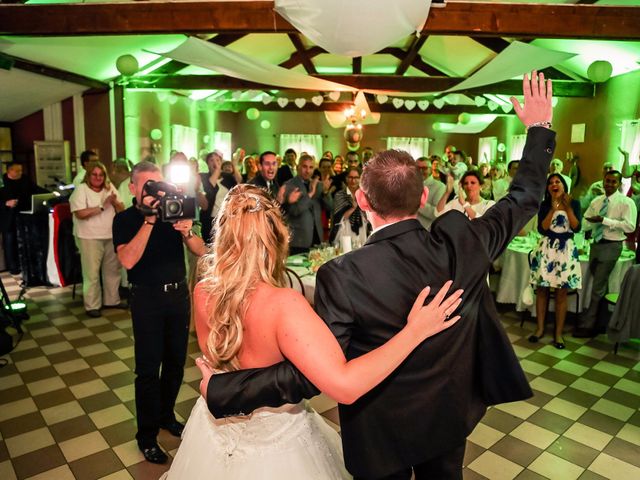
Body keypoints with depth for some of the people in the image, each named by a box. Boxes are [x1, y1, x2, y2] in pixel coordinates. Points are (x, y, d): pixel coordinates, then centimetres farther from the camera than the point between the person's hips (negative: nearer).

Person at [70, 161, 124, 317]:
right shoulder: (81, 189, -7)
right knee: (92, 272, -2)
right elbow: (80, 213, -18)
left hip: (111, 236, 6)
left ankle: (112, 300, 27)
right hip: (90, 238, -5)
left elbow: (122, 210, 7)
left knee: (113, 270, 13)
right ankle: (92, 306, 8)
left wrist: (115, 201, -13)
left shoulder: (110, 188, 9)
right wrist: (102, 206, -18)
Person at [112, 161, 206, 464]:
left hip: (179, 294, 4)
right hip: (147, 299, -4)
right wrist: (149, 220, -26)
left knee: (176, 361, 14)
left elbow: (201, 251, -3)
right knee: (148, 368, 1)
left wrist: (187, 232, -23)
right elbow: (128, 260, -23)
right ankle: (147, 435, 18)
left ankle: (166, 416, 36)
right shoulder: (124, 219, -6)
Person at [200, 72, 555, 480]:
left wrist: (220, 390, -18)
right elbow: (524, 198, -3)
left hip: (381, 431, -3)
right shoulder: (462, 244, -20)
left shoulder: (342, 276, -31)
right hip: (449, 417, 4)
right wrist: (541, 128, 9)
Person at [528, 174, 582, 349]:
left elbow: (577, 228, -9)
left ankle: (558, 333, 13)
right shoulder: (544, 205, 4)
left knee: (561, 293, 3)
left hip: (566, 250, -1)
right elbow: (541, 229, -9)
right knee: (541, 290, 4)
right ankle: (540, 328, 17)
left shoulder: (574, 203, 4)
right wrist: (553, 208, -12)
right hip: (546, 248, 1)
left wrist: (568, 207, -12)